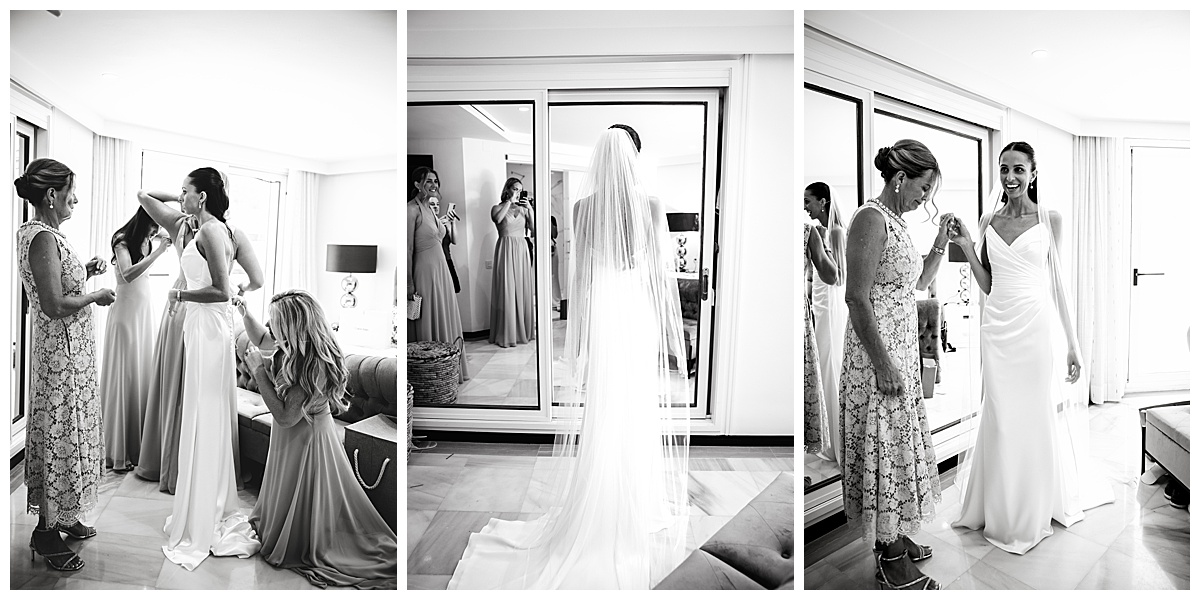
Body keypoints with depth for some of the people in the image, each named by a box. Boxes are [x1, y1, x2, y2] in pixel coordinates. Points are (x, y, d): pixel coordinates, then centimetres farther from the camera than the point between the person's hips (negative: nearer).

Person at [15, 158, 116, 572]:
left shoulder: (32, 232, 11)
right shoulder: (43, 238, -20)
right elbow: (55, 306, -25)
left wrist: (84, 273, 9)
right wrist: (97, 296, -11)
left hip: (70, 349, 10)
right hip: (62, 351, -10)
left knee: (66, 431, 18)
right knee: (59, 433, 1)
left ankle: (61, 514, 32)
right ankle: (46, 531, 15)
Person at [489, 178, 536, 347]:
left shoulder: (523, 209, 15)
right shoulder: (498, 207, 6)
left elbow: (534, 230, 3)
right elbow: (497, 219, -19)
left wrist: (530, 209, -5)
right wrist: (509, 201, -11)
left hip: (522, 250, 4)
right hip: (506, 250, -4)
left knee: (523, 290, 4)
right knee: (507, 290, -6)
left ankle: (523, 330, 15)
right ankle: (506, 334, -1)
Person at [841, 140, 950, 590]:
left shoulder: (895, 222, 14)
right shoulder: (871, 219, -16)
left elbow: (919, 283, 23)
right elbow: (857, 298, -22)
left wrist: (941, 241, 12)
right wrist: (883, 366, -22)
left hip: (902, 349, 10)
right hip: (879, 354, -10)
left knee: (898, 444, 18)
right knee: (885, 448, 0)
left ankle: (895, 538, 34)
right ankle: (893, 564, 16)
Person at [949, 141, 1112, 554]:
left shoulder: (1050, 220, 2)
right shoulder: (988, 221, 8)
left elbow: (1057, 284, 2)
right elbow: (987, 285, 10)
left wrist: (1072, 344, 0)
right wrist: (966, 246, -2)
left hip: (1038, 326, -2)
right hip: (998, 327, 2)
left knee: (1038, 416, 6)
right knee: (1001, 418, 8)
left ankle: (1039, 507, 27)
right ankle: (1003, 511, 25)